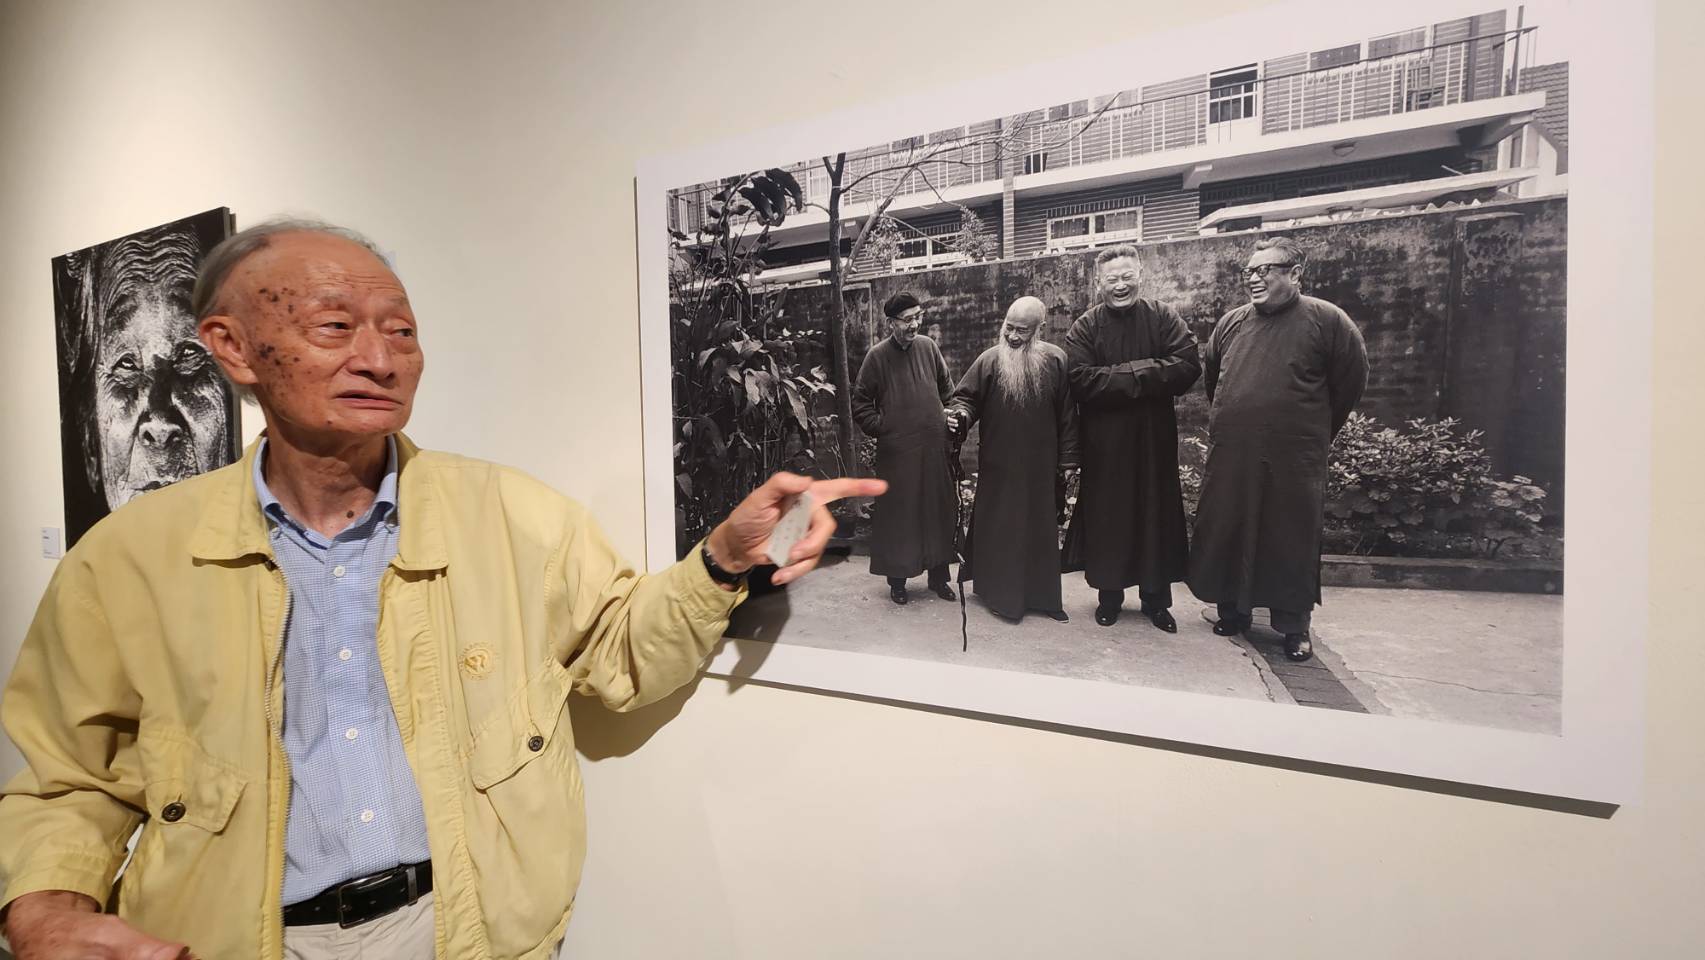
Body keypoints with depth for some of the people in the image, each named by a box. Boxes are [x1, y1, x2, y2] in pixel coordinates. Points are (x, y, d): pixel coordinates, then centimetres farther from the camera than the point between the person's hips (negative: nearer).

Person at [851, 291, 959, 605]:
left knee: (939, 510, 10)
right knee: (897, 514, 3)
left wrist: (949, 419, 12)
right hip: (897, 450, -4)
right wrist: (880, 427, -5)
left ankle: (938, 576, 24)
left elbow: (946, 387, 18)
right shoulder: (877, 355, -6)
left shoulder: (928, 347, 4)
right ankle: (897, 579, 18)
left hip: (934, 447, 4)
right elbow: (860, 402, 0)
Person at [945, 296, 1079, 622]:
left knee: (1041, 528, 11)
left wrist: (1067, 461, 1)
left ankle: (1043, 596, 25)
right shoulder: (990, 359, -3)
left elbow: (1067, 416, 1)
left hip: (1040, 465, 1)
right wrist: (960, 415, -23)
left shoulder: (1056, 361, -2)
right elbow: (966, 396, 0)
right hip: (998, 464, -1)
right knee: (997, 527, 7)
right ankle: (998, 592, 21)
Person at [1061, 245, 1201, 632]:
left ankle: (1156, 597, 21)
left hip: (1155, 439, 1)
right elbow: (1081, 380, -16)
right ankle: (1109, 593, 21)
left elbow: (1189, 366, -11)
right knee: (1107, 515, 6)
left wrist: (1130, 372, -17)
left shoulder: (1164, 318, 1)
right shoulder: (1085, 328, -1)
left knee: (1157, 513, 8)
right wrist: (1145, 376, -16)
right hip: (1104, 442, -1)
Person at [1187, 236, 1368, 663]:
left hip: (1294, 461, -3)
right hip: (1230, 457, 4)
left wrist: (1311, 431, 9)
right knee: (1227, 534, 10)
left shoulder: (1326, 320, -5)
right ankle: (1233, 609, 28)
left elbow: (1351, 382, 3)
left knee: (1293, 541, 6)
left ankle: (1294, 625, 22)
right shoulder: (1231, 323, 7)